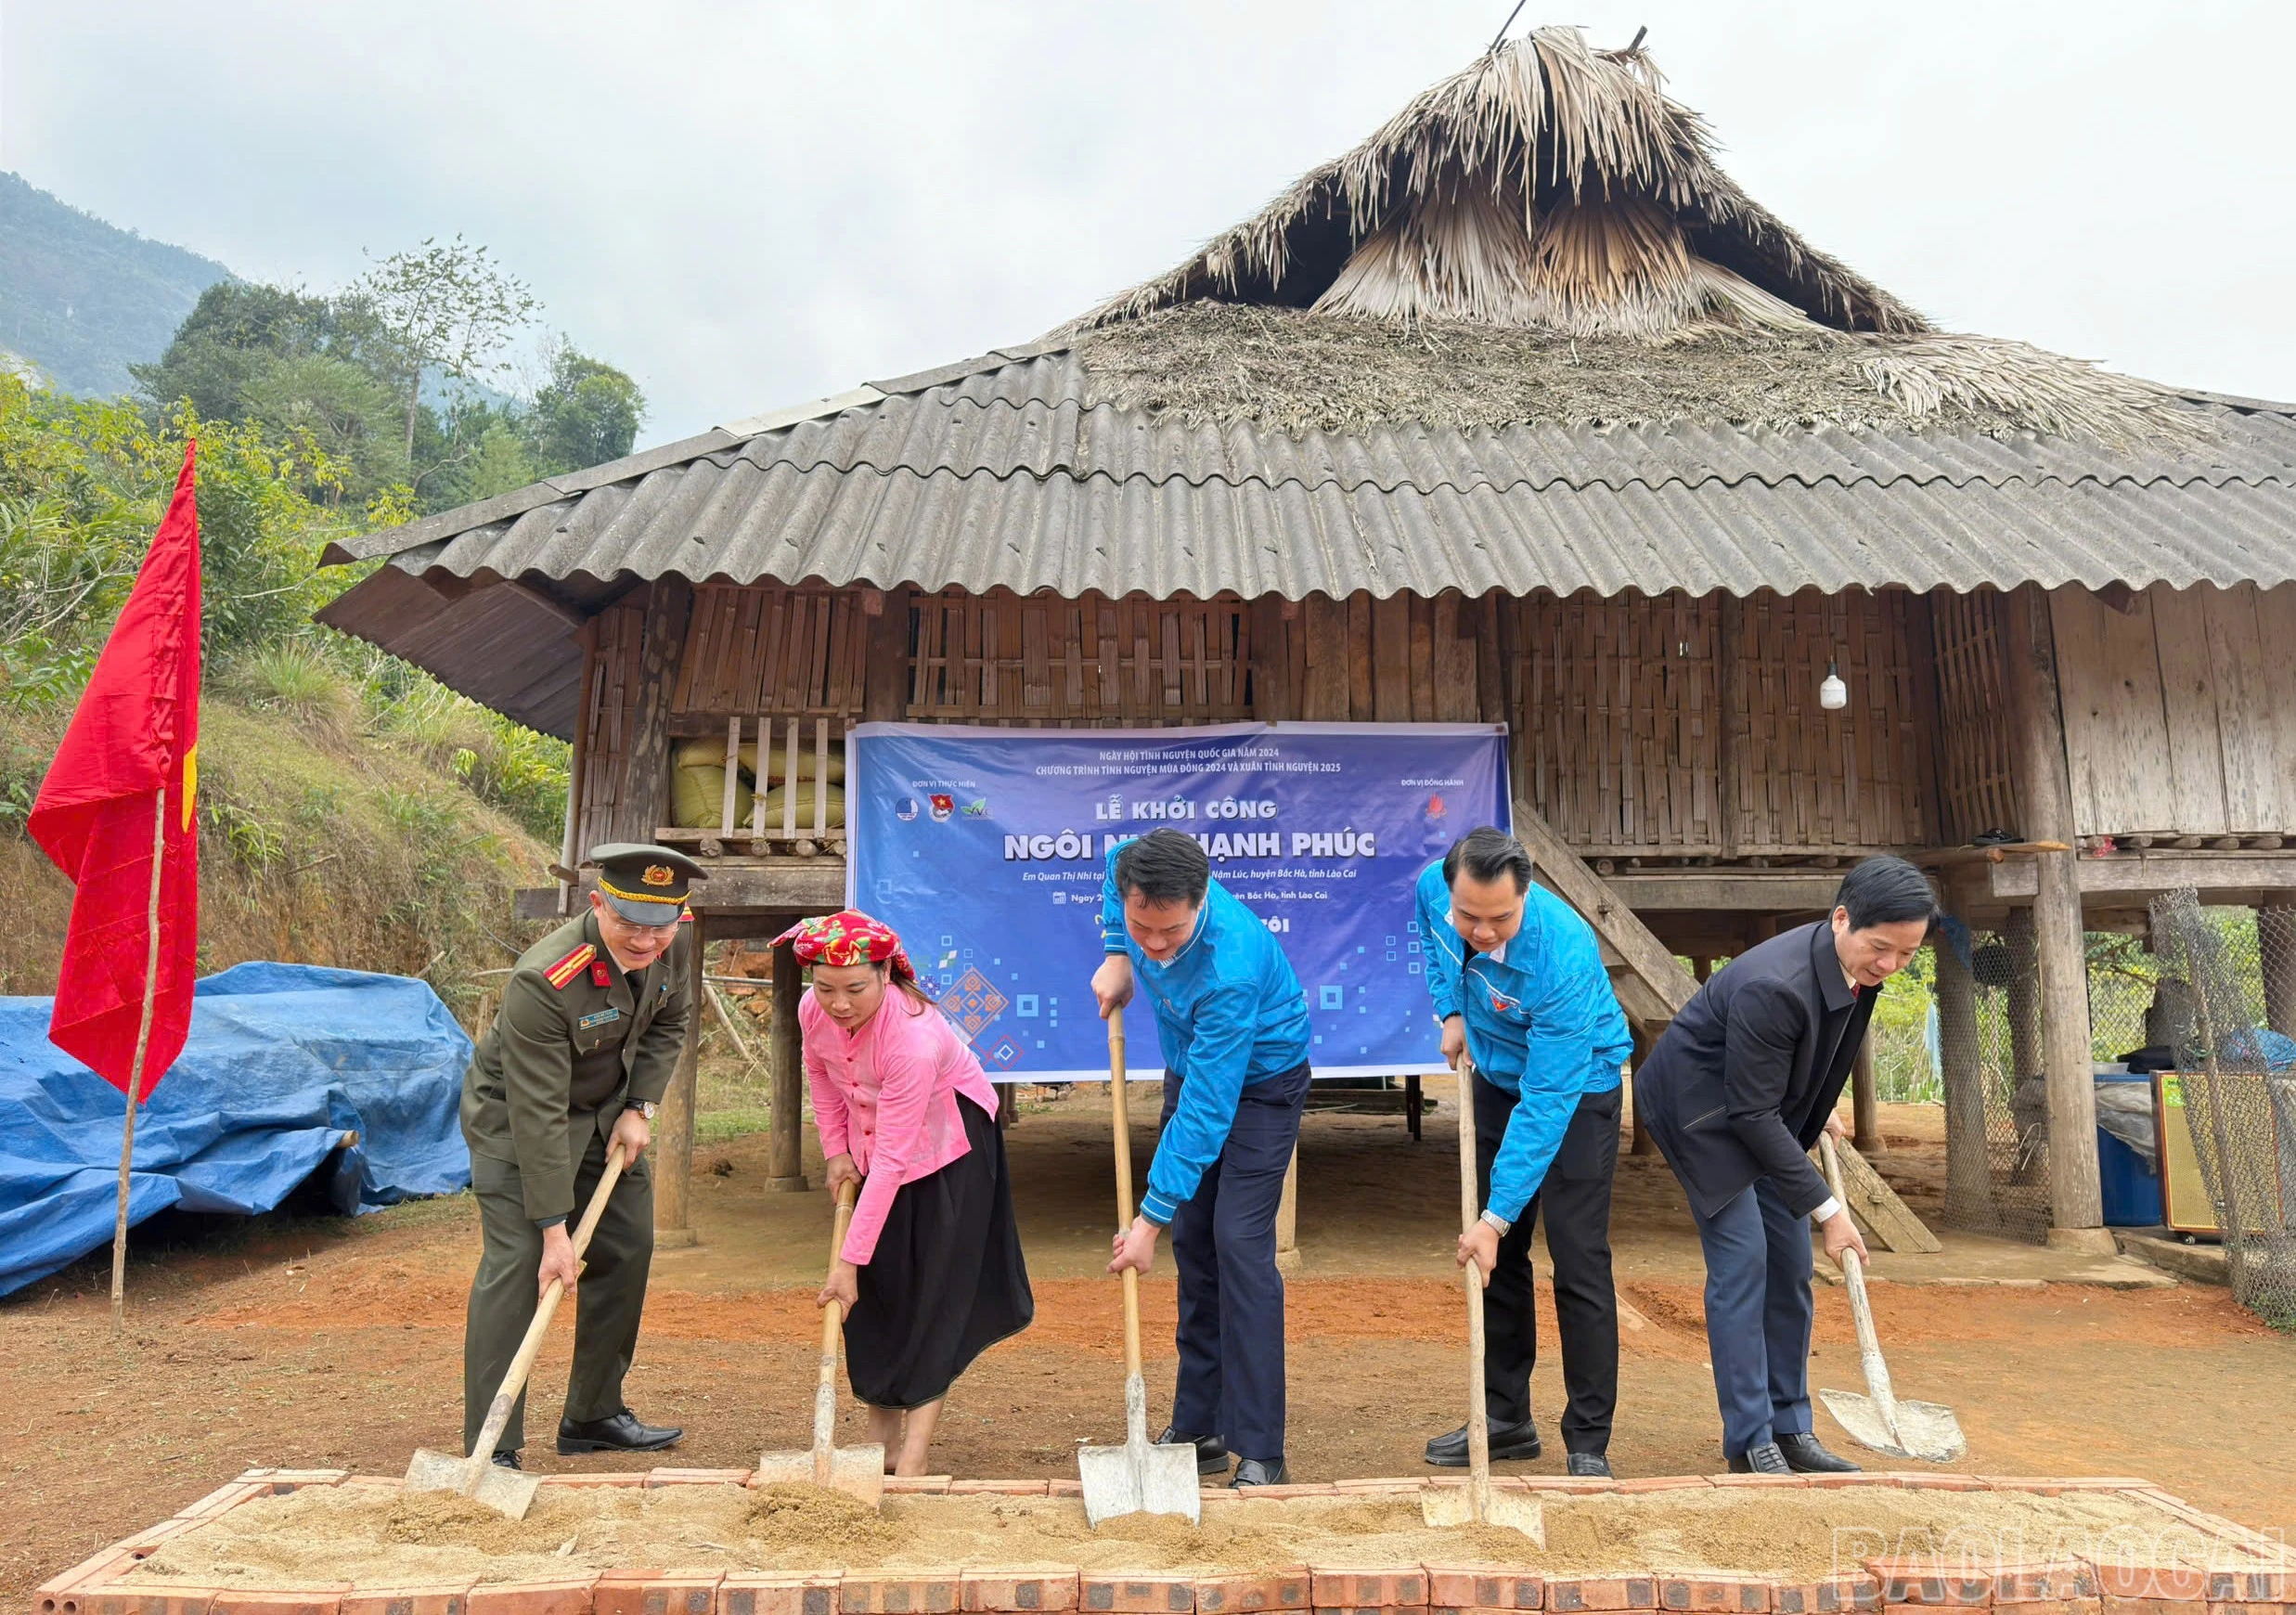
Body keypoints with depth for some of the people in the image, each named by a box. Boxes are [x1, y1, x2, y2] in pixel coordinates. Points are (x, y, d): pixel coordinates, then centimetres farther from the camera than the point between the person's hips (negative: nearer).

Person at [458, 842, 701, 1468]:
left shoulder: (674, 942, -17)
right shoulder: (542, 982, -36)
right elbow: (538, 1115, -33)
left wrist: (640, 1107, -8)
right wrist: (554, 1229, -31)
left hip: (606, 1108, 7)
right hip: (513, 1115, -7)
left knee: (627, 1250, 9)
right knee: (518, 1263, -14)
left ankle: (594, 1415, 24)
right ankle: (490, 1448, -4)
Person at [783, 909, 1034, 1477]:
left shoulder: (914, 1037, -39)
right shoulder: (812, 1010, -20)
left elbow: (891, 1162, -36)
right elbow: (819, 1073, 6)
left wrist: (848, 1260, -34)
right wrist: (836, 1151, 1)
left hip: (948, 1141, -6)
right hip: (871, 1141, 6)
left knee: (934, 1290, -9)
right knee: (876, 1288, 6)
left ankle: (914, 1454, -5)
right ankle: (882, 1436, 17)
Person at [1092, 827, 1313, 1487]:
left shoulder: (1232, 968, -40)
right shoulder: (1138, 879, -21)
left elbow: (1206, 1110, -36)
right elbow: (1116, 860, 8)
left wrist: (1152, 1216, -32)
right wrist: (1117, 954, -1)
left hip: (1260, 1086, -7)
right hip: (1191, 1073, 7)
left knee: (1240, 1247, -15)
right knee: (1194, 1248, 8)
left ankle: (1260, 1456, -8)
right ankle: (1199, 1429, 17)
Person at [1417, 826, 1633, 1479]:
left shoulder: (1563, 957, -38)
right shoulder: (1433, 887, -21)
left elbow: (1547, 1103, -35)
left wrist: (1497, 1216, -34)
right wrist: (1451, 1010, -3)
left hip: (1576, 1088, -6)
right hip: (1496, 1077, 6)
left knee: (1579, 1264, -8)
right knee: (1499, 1258, 10)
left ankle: (1589, 1443, 5)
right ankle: (1506, 1418, 23)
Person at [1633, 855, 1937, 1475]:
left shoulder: (1861, 965, -10)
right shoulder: (1772, 985, -36)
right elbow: (1754, 1114, -29)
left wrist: (1820, 1110, 16)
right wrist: (1827, 1208, -24)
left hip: (1764, 1108, 8)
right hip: (1701, 1108, -8)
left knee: (1790, 1263, 8)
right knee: (1742, 1261, -11)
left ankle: (1788, 1429, 19)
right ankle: (1749, 1443, 0)